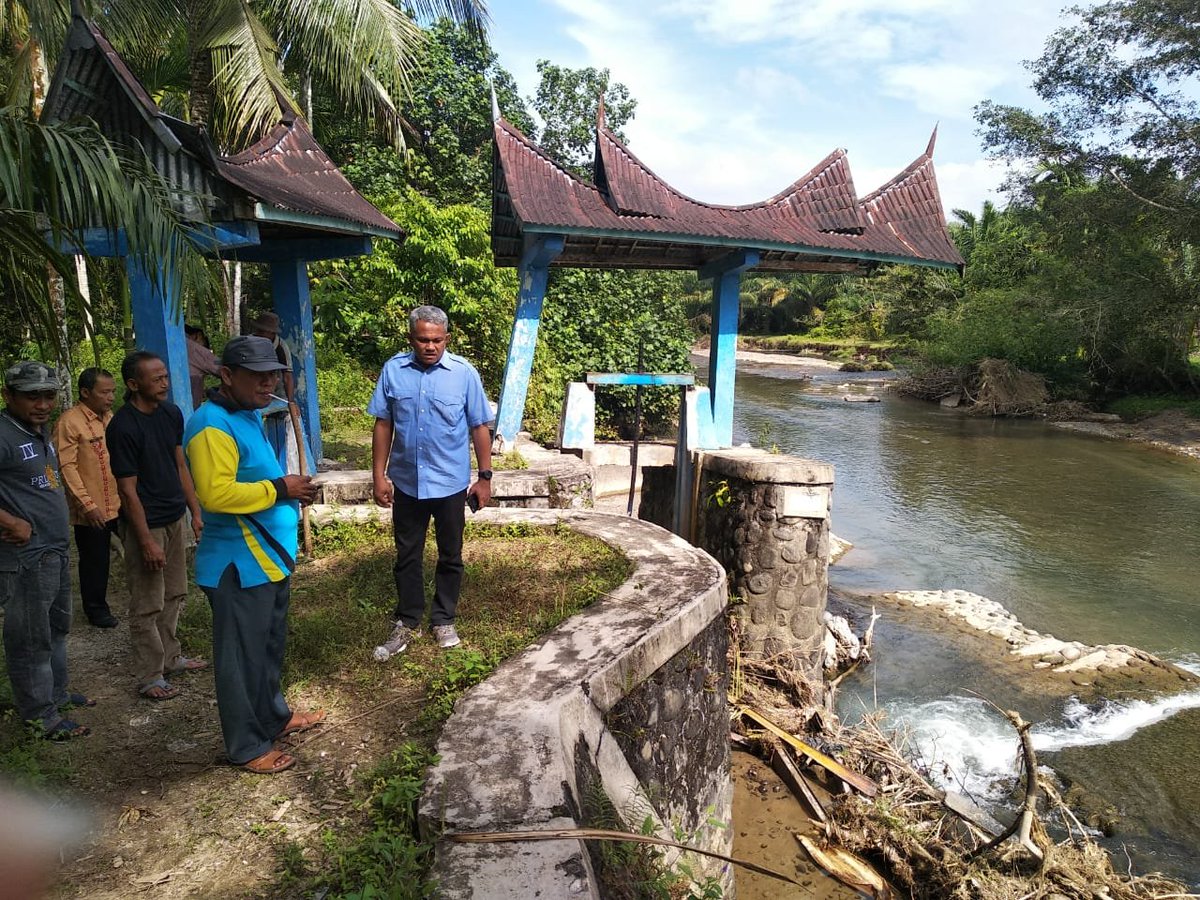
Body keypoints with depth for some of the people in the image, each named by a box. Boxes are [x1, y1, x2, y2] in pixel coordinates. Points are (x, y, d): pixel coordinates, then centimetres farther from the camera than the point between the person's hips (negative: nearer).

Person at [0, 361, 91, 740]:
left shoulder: (41, 432, 11)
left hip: (56, 551, 10)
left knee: (57, 627, 21)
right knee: (31, 638, 3)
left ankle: (56, 693, 37)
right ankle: (40, 716, 15)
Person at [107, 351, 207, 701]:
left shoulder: (171, 413, 1)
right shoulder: (122, 428, -20)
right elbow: (128, 490, -18)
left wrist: (195, 513, 10)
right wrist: (147, 542, -16)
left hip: (174, 518, 7)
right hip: (145, 524, -7)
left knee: (174, 595, 17)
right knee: (148, 605, 4)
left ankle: (170, 657, 33)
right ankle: (150, 676, 16)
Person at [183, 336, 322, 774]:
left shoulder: (250, 416, 12)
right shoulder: (212, 425, -20)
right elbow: (216, 494, -30)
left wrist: (291, 494, 8)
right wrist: (279, 489, -22)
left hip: (270, 557, 10)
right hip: (240, 565, -10)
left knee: (270, 646, 23)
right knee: (242, 655, 4)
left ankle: (274, 716, 41)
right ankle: (247, 746, 19)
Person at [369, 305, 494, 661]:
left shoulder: (464, 373, -9)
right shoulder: (393, 370, -4)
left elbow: (479, 427, -3)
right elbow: (383, 424, 2)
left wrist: (485, 477, -3)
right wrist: (379, 476, 0)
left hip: (450, 483, -1)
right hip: (406, 482, 2)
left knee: (450, 555, 12)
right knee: (406, 555, 13)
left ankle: (443, 620, 30)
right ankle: (407, 622, 28)